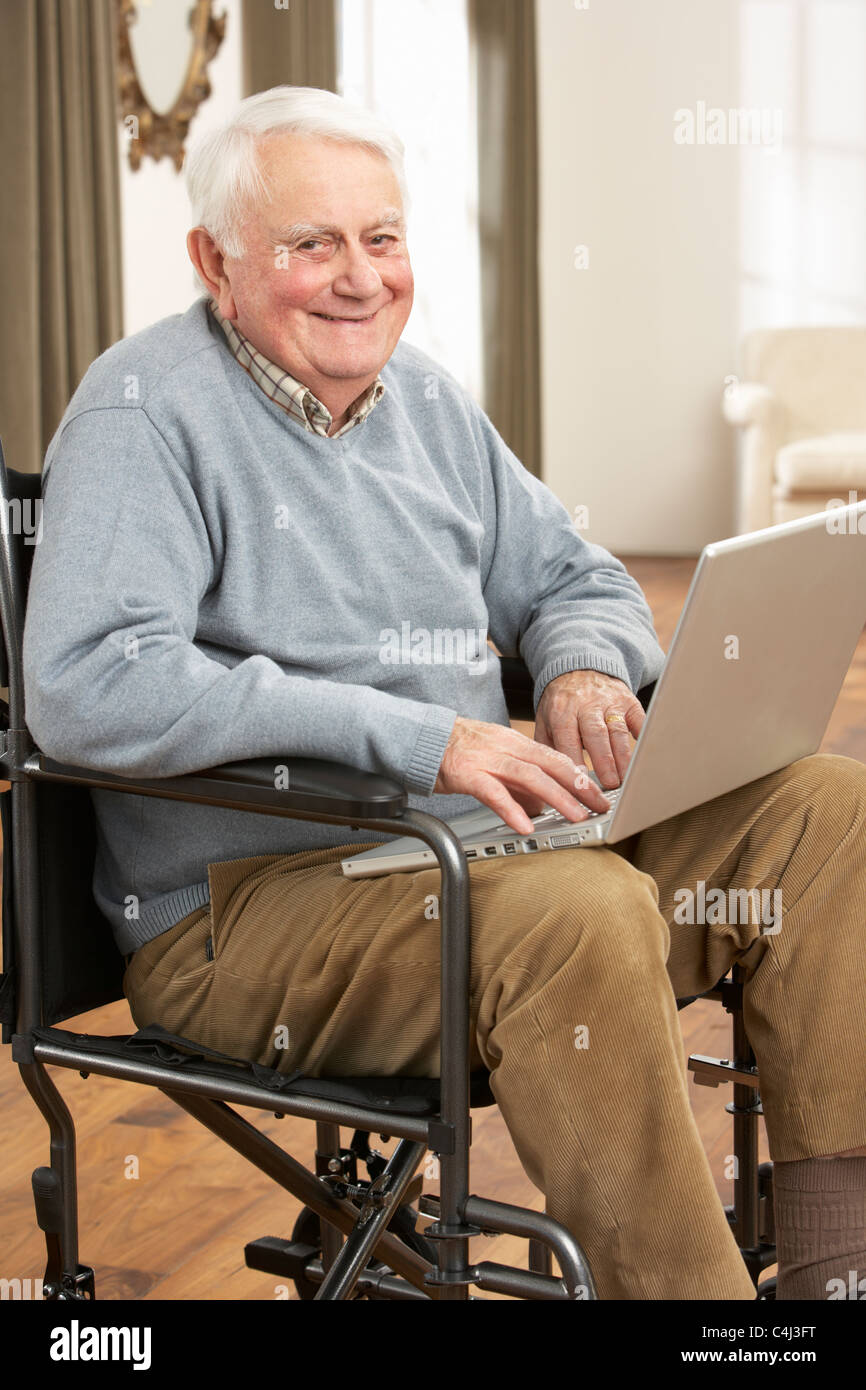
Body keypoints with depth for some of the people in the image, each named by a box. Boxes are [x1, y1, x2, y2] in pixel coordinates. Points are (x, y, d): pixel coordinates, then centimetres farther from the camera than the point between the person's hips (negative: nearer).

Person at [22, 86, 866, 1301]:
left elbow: (575, 580, 23)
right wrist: (413, 735, -27)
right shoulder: (146, 413, -10)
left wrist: (584, 664, -5)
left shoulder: (425, 399, 14)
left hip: (481, 841, 8)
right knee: (581, 910, -36)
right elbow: (86, 690, -24)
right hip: (245, 906, -8)